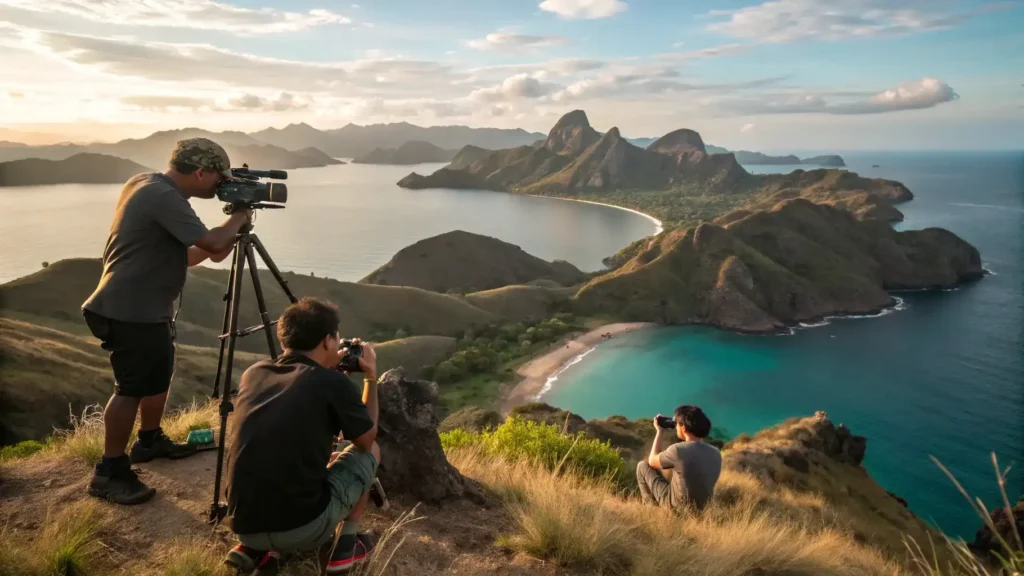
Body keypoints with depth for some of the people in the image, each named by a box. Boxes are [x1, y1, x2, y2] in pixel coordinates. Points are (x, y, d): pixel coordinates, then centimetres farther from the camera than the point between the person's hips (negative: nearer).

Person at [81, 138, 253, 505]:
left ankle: (150, 441, 37)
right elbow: (212, 243, -23)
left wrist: (213, 251, 5)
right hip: (130, 312, -11)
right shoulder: (164, 197, -21)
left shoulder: (149, 186, 11)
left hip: (147, 309, 11)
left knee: (159, 375, 21)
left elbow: (176, 255, 16)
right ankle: (109, 473, 7)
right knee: (132, 388, -4)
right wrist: (238, 218, -6)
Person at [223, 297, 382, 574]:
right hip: (304, 527, -5)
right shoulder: (334, 384, -9)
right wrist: (370, 377, 18)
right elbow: (366, 440, 10)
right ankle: (346, 546, 19)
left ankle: (253, 549, 18)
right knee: (370, 452, 18)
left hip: (244, 525, 6)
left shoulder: (253, 373, 7)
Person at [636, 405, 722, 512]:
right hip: (700, 508, 6)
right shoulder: (716, 453, -9)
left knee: (643, 466, 9)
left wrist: (659, 432, 2)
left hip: (677, 507, -6)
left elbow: (652, 461, -6)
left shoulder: (678, 450, -26)